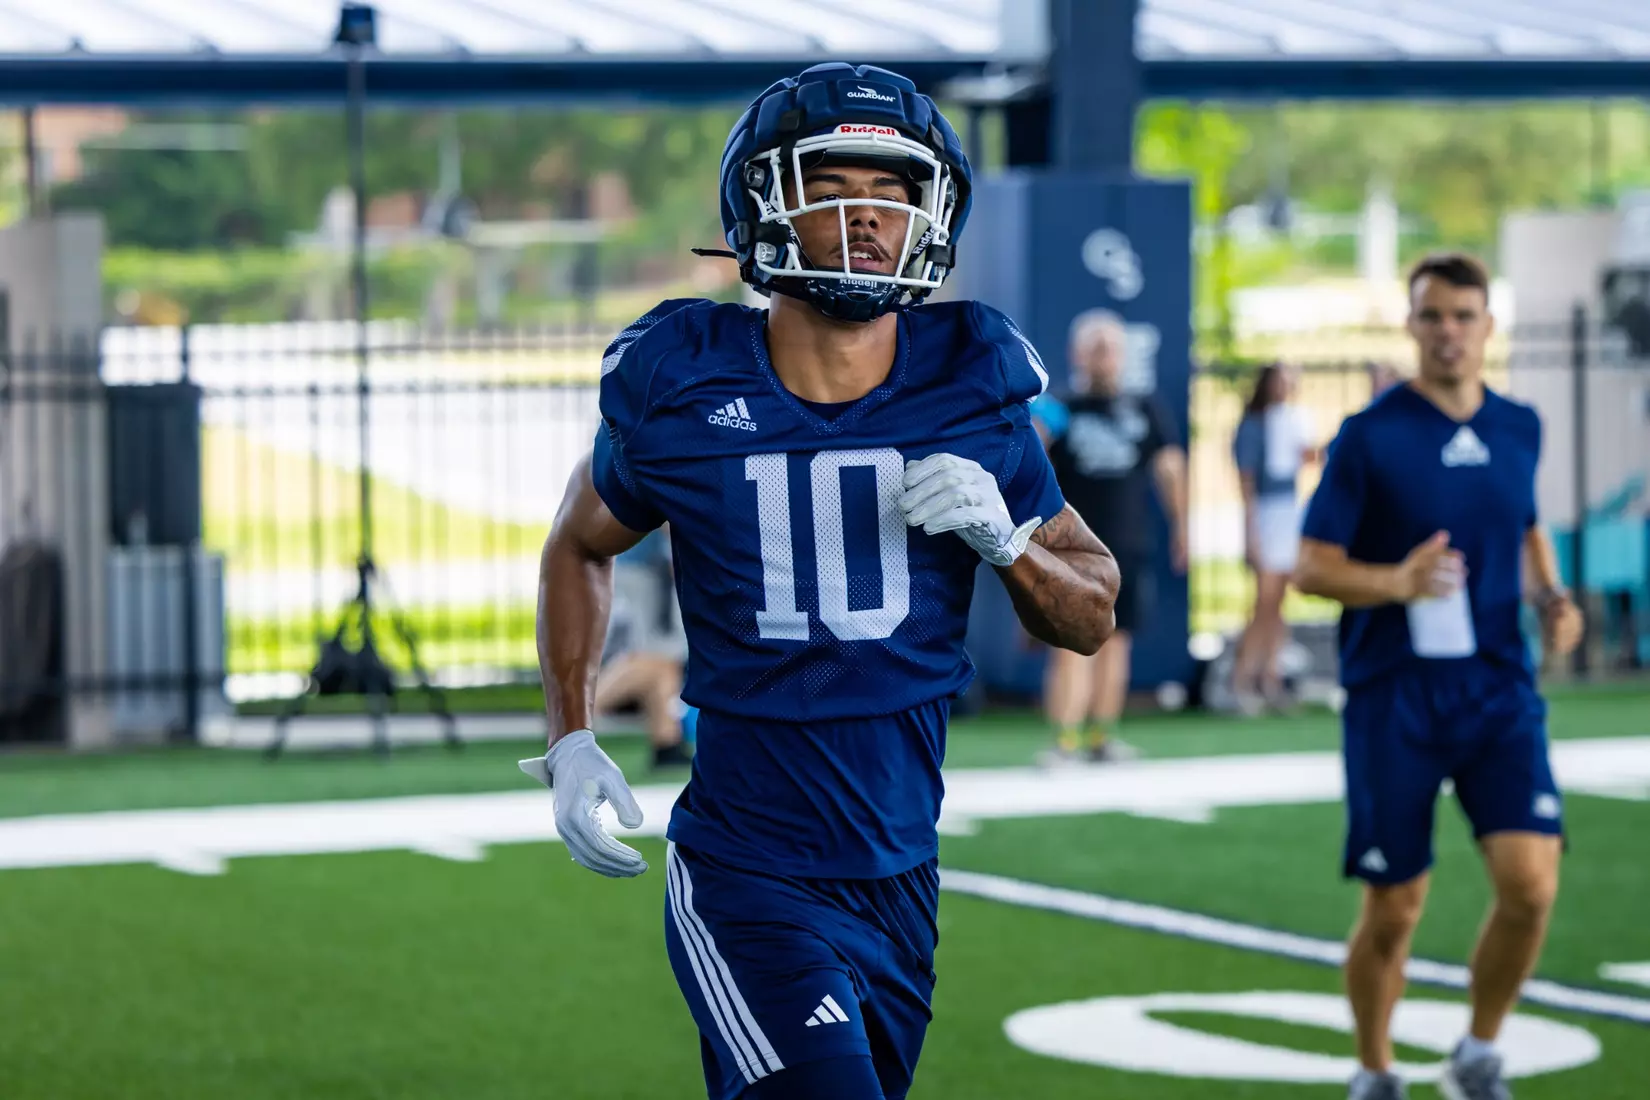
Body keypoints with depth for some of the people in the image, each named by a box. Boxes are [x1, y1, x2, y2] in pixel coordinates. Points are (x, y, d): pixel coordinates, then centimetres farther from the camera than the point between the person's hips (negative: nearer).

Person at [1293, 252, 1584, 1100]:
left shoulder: (1519, 430, 7)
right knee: (1393, 913, 2)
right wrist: (1397, 583, -26)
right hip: (1393, 701, -3)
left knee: (1530, 884, -13)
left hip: (1498, 688, 3)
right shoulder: (1370, 436, -6)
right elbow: (1312, 567, -7)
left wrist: (1551, 598, 6)